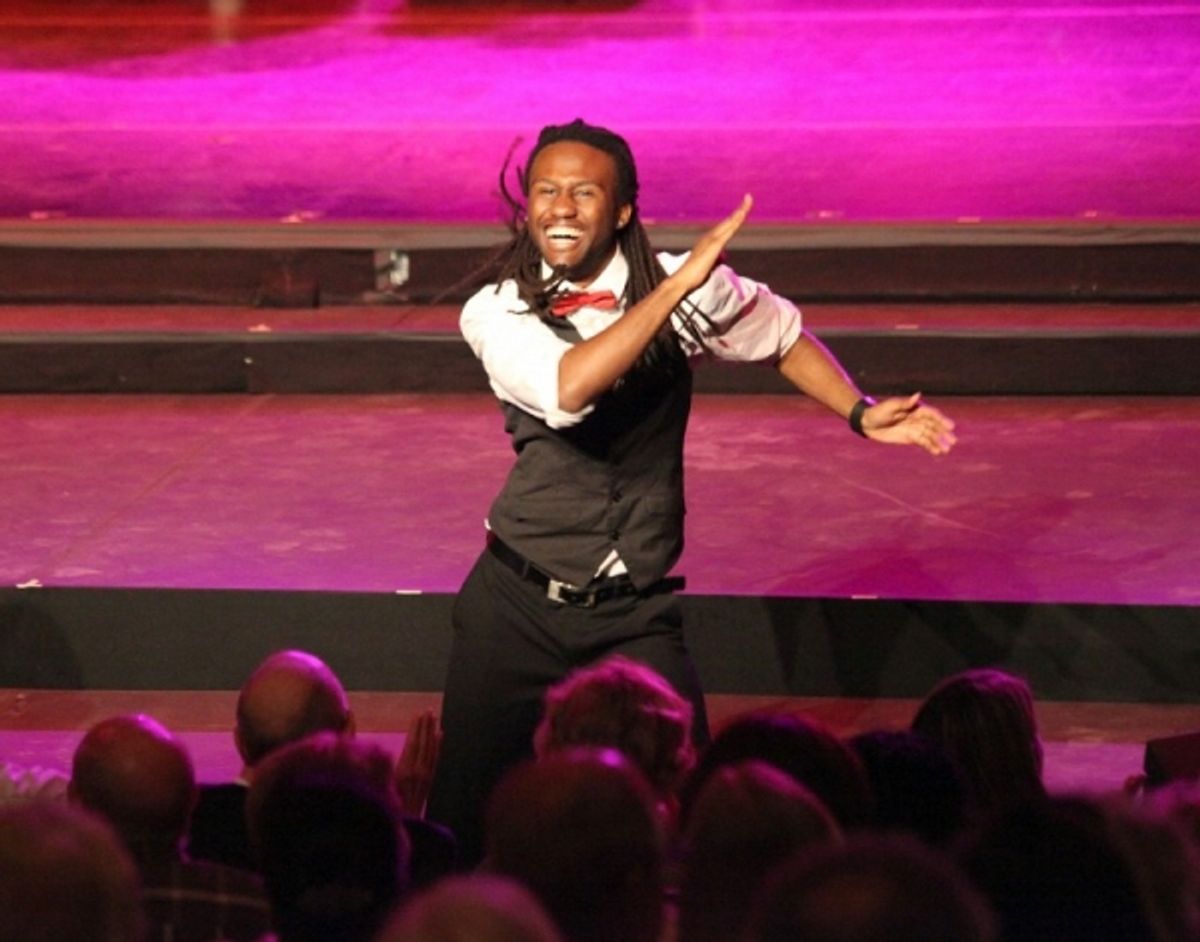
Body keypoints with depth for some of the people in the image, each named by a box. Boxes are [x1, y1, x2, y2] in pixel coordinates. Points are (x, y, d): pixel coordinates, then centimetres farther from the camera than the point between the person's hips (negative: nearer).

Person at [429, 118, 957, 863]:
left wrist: (861, 413, 7)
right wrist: (679, 287, -30)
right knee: (464, 815, 5)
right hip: (515, 604, 0)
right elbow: (564, 390, -29)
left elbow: (781, 335, 17)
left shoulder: (684, 289, -4)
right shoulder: (496, 311, -8)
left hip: (634, 615, 0)